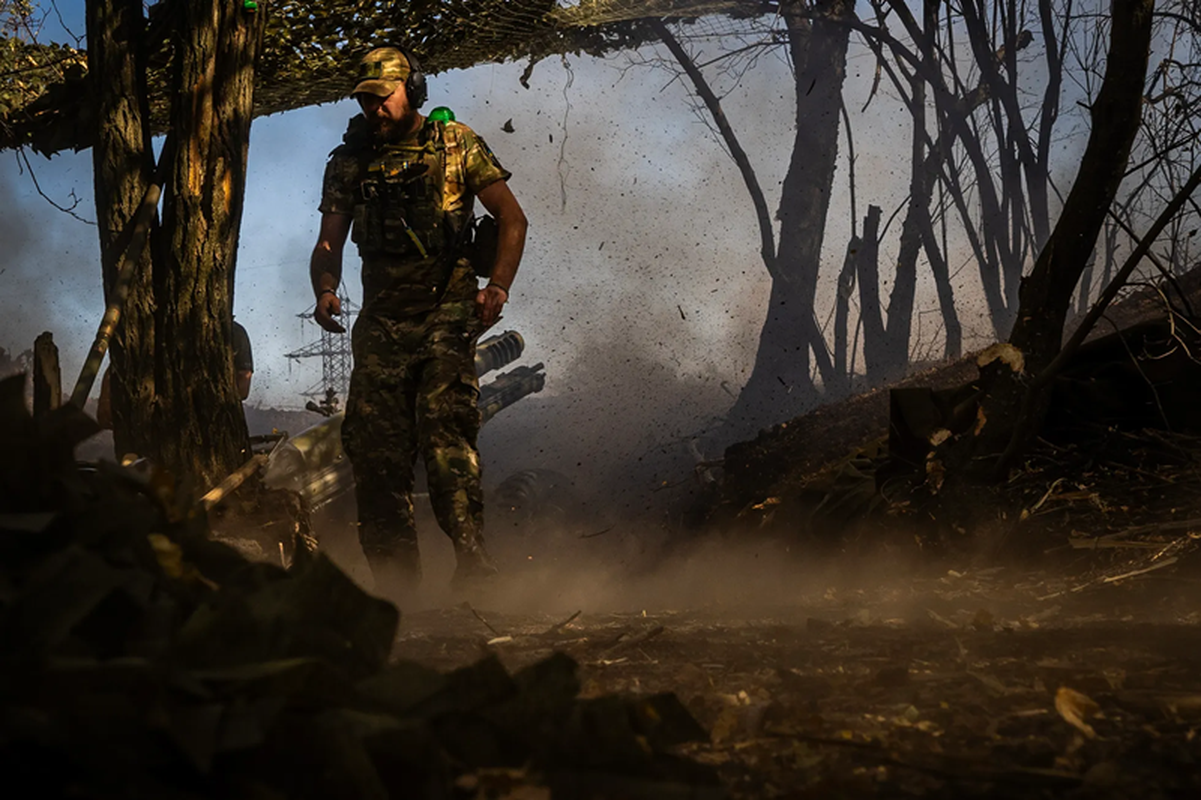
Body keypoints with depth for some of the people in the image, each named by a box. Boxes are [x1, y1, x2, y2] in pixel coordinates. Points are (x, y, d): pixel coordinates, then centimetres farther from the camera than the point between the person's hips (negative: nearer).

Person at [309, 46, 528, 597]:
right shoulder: (349, 163, 14)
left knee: (444, 430, -22)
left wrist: (498, 287, -10)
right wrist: (326, 291, -7)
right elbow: (329, 244, 15)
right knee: (373, 450, -4)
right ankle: (394, 581, 2)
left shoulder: (456, 145, 6)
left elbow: (511, 218, 5)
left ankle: (471, 556, -27)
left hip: (447, 310, -3)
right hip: (381, 319, 4)